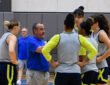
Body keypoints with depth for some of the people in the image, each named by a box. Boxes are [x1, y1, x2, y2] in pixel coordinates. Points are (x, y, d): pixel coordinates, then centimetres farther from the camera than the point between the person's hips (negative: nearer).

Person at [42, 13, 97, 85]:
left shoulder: (58, 37, -3)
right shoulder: (79, 38, 2)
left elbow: (44, 50, -13)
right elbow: (94, 51, 1)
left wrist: (52, 62, -3)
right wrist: (84, 62, 5)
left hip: (61, 72, -2)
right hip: (76, 72, 2)